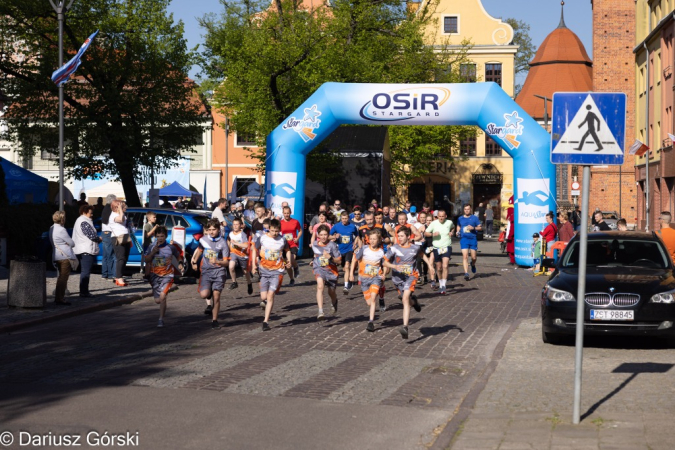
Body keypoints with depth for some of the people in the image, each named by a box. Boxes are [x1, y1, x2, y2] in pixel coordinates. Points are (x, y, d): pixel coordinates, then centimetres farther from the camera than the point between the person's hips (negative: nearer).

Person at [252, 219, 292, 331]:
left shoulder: (282, 240, -2)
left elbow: (287, 250, 17)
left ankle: (266, 321, -9)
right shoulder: (262, 238, -4)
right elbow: (255, 250, 8)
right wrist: (254, 264, -1)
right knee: (264, 297, -3)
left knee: (270, 295, -12)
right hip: (264, 270, 1)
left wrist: (289, 261, 1)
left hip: (277, 271, -1)